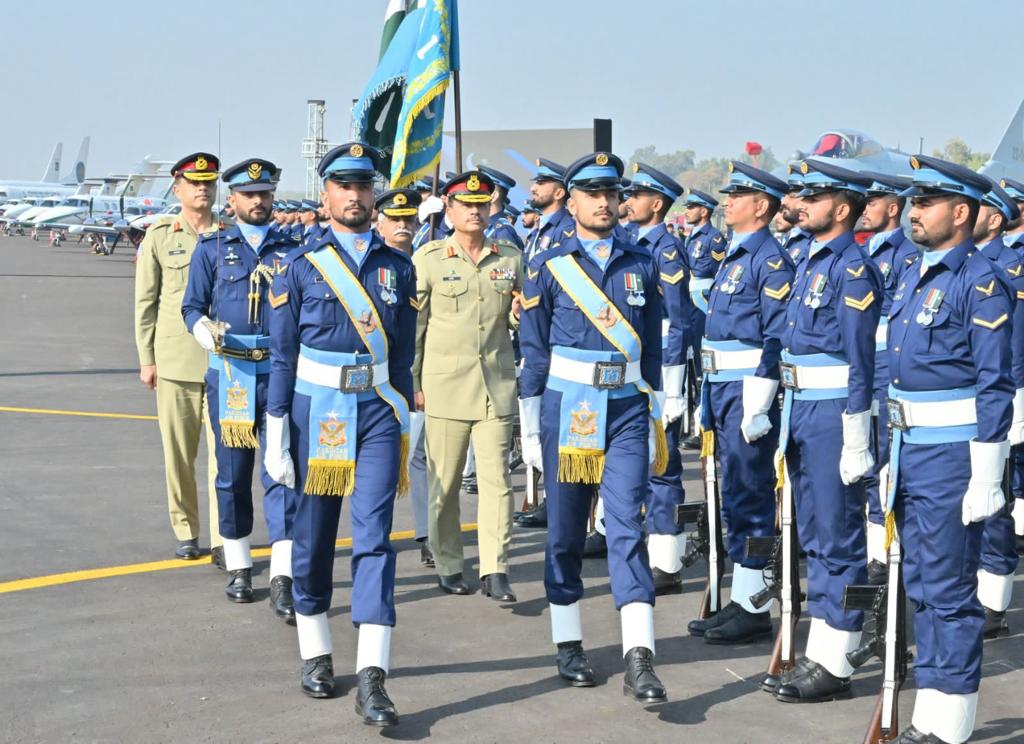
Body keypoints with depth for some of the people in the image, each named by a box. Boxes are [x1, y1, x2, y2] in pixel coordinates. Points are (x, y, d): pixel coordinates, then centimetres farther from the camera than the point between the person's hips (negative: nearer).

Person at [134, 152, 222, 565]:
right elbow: (145, 301, 6)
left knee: (224, 452, -6)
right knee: (178, 452, 6)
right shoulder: (160, 237, 5)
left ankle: (222, 539, -4)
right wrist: (146, 358, 2)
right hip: (175, 358, 0)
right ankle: (186, 532, 19)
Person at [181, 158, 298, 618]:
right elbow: (192, 307, 6)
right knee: (233, 474, 8)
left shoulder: (291, 250, 8)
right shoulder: (212, 249, 7)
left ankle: (283, 581, -11)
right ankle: (239, 569, 23)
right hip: (229, 374, 1)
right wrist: (208, 334, -15)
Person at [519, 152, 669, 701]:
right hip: (567, 408, -1)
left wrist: (656, 423, 10)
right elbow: (534, 352, 2)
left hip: (626, 409, 1)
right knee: (565, 531, 7)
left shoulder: (641, 266, 7)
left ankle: (639, 660, -14)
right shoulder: (549, 266, 1)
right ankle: (568, 645, 21)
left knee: (627, 526, -8)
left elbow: (652, 350, 12)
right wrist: (530, 428, 0)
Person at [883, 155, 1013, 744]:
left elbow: (995, 388, -16)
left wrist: (986, 479, -19)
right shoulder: (914, 277, 13)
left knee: (949, 592, -3)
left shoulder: (982, 283, -13)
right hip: (910, 451, 9)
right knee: (922, 586, 14)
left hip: (952, 455, -9)